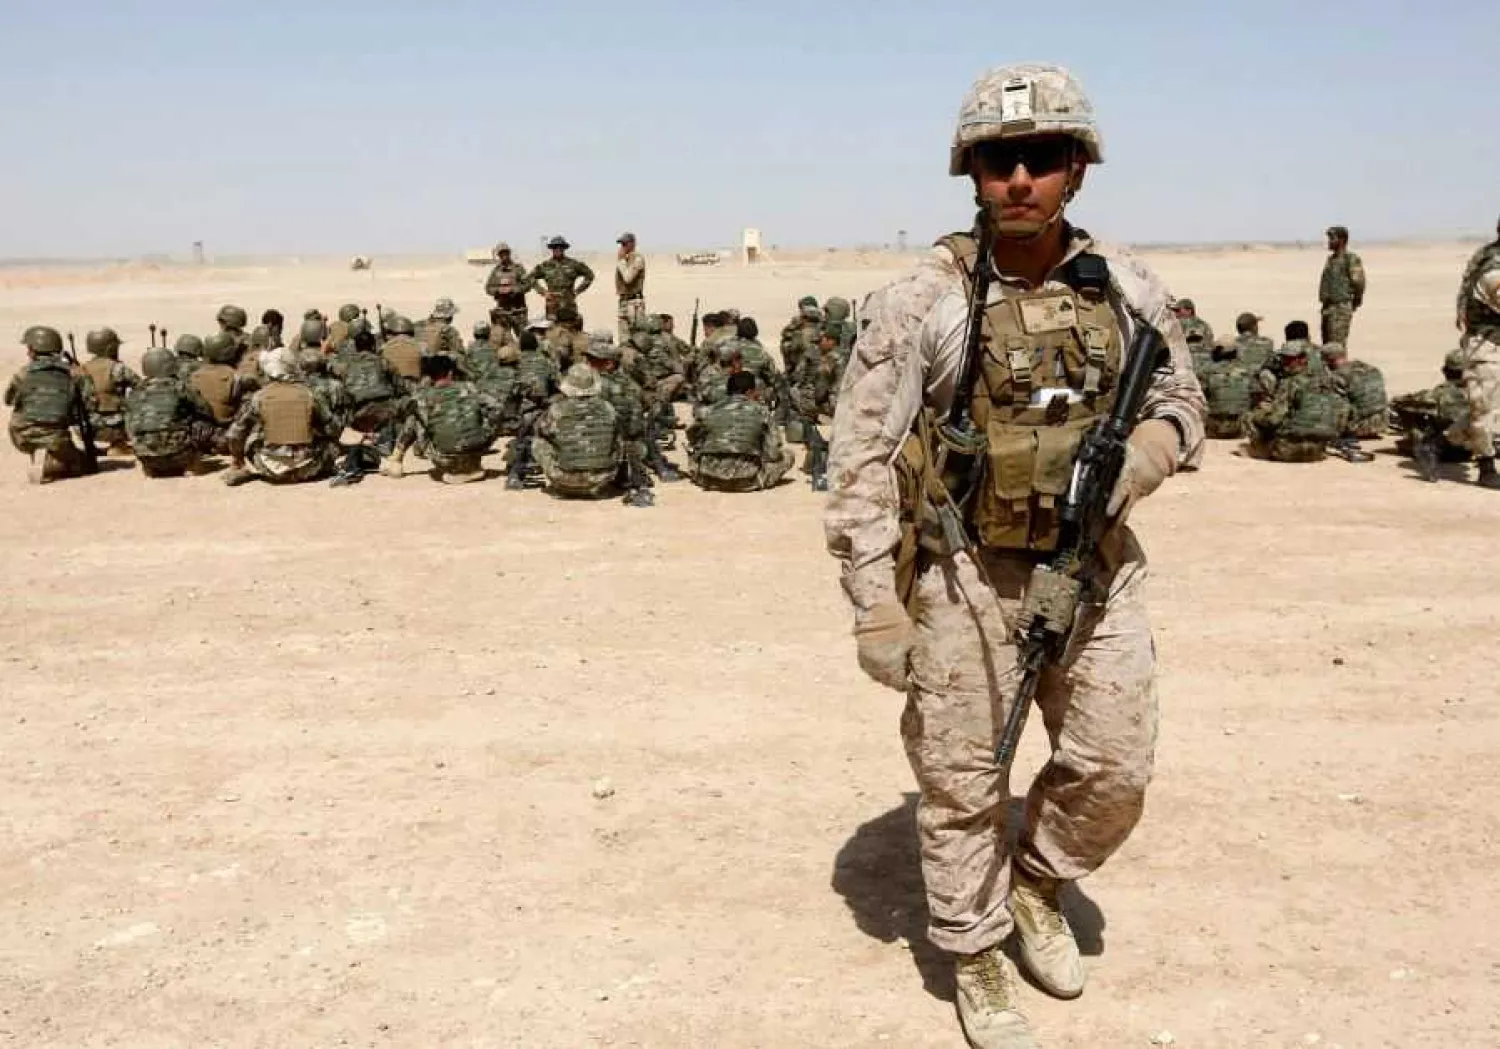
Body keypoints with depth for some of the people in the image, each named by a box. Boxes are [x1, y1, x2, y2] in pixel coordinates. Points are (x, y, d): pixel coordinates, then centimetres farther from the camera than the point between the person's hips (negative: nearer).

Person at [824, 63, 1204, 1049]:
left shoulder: (1129, 288, 0)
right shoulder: (919, 302, -11)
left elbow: (1181, 398, 14)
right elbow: (862, 461, -10)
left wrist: (1141, 455, -10)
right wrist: (876, 607, -13)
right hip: (968, 573, -3)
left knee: (1114, 771, 9)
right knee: (965, 783, 8)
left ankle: (1038, 883, 39)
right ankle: (978, 957, 30)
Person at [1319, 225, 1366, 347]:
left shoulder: (1351, 259, -10)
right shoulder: (1330, 259, 16)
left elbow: (1358, 283, -12)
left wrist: (1355, 303, -1)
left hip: (1341, 309, -9)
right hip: (1327, 308, 9)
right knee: (1327, 345, 12)